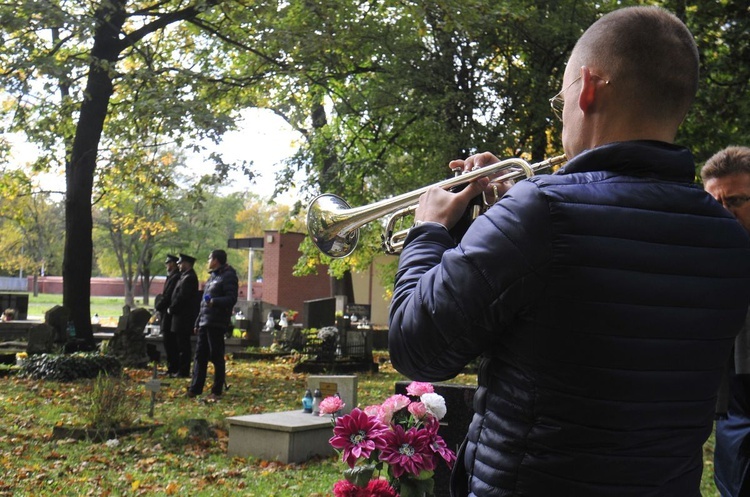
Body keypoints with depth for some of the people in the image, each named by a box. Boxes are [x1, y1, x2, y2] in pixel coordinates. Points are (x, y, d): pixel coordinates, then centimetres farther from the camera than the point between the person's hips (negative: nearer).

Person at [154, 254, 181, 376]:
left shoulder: (175, 278, -16)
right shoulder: (172, 277, 15)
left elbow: (168, 296, -20)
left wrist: (158, 307, -8)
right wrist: (159, 307, 10)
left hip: (169, 315, -10)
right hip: (167, 316, 10)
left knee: (170, 343, -7)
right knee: (168, 343, 13)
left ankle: (174, 369, -4)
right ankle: (172, 369, 18)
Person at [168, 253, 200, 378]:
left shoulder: (188, 278, -16)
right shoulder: (186, 276, 16)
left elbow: (181, 297, -21)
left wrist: (171, 309, -10)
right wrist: (172, 308, 14)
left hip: (183, 318, -10)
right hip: (183, 317, 10)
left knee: (183, 345, -6)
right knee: (183, 345, 13)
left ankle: (183, 371, -3)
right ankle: (182, 371, 18)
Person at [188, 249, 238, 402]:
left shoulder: (228, 276, -8)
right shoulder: (212, 276, 21)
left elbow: (232, 299, -18)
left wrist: (214, 302, -31)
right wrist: (198, 322, 22)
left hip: (217, 324, -9)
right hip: (204, 324, 9)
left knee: (216, 357, -3)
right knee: (200, 355, 9)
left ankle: (217, 391, 4)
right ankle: (195, 388, 14)